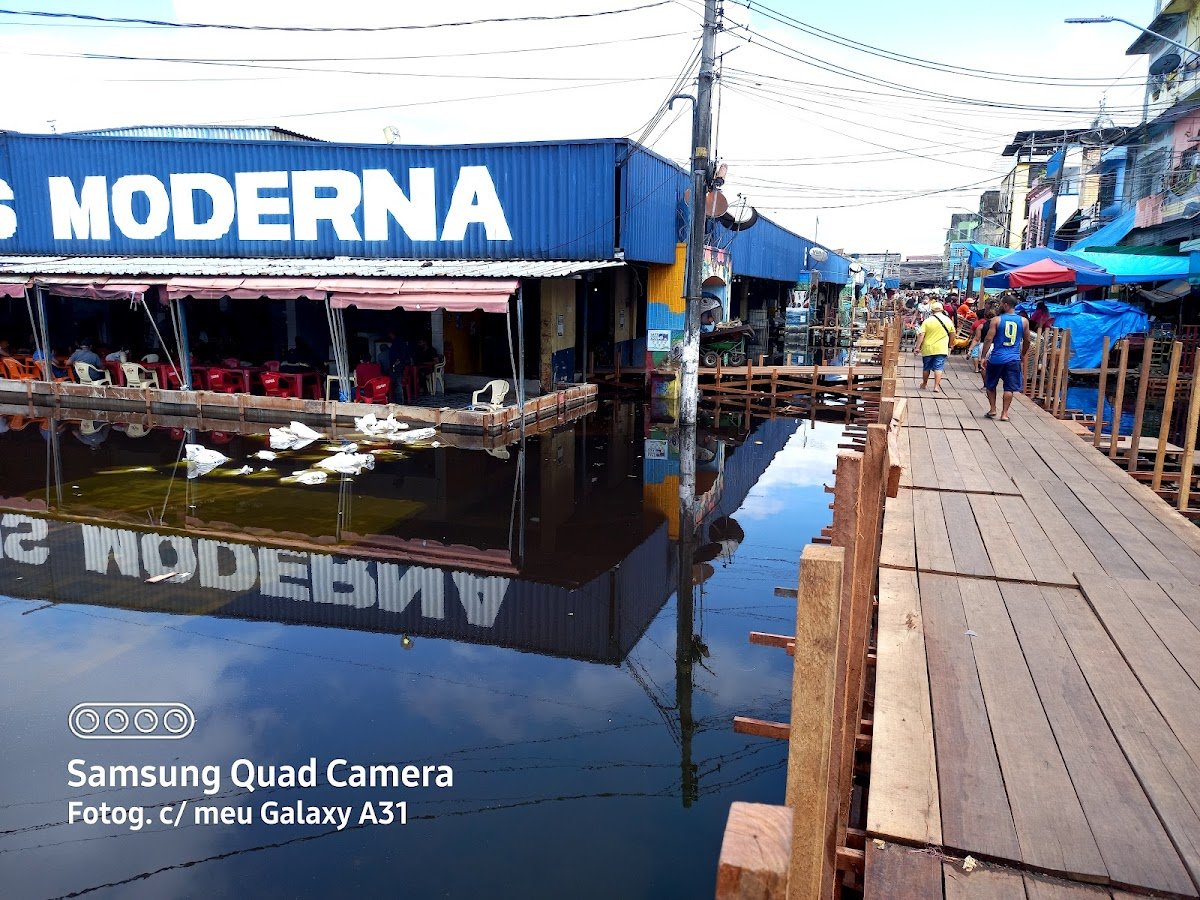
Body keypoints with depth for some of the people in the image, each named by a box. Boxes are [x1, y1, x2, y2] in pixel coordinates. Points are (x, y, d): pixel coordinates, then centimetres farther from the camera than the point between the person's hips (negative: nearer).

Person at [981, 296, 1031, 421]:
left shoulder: (996, 320, -6)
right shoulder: (1024, 321, 3)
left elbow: (989, 339, -10)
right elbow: (1027, 341, 11)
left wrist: (984, 357, -5)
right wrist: (1022, 355, 26)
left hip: (997, 358, -2)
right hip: (1013, 359, 2)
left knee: (990, 385, 16)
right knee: (1009, 387, 6)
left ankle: (992, 409, 16)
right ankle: (1004, 413, 4)